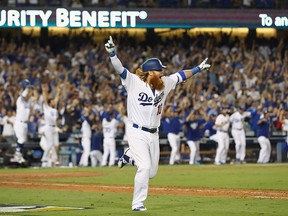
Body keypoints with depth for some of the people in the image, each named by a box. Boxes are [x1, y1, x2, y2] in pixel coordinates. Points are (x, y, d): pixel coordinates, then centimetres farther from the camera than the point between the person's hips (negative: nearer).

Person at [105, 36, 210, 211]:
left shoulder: (165, 84, 6)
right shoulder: (134, 83, -10)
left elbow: (181, 76, 17)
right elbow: (120, 69, -20)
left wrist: (198, 68, 21)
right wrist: (112, 53, -35)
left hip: (154, 135, 6)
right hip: (137, 133, -6)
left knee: (152, 172, 11)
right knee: (145, 167, -17)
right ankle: (137, 203, -5)